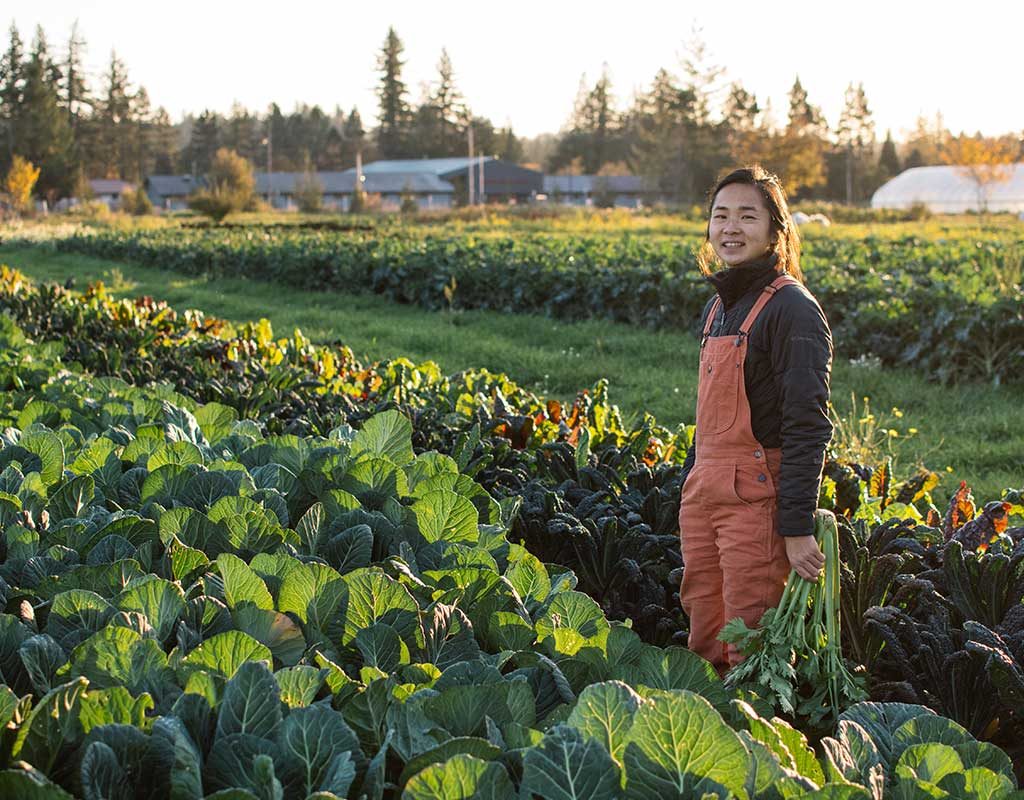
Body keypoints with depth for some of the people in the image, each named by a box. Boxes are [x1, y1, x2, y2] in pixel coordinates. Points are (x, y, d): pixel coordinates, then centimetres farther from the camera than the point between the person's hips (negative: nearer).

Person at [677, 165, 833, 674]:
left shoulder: (792, 309, -12)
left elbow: (809, 427, -16)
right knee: (705, 643, 13)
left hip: (758, 497, -8)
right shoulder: (718, 307, 14)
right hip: (703, 495, 8)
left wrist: (797, 527, -20)